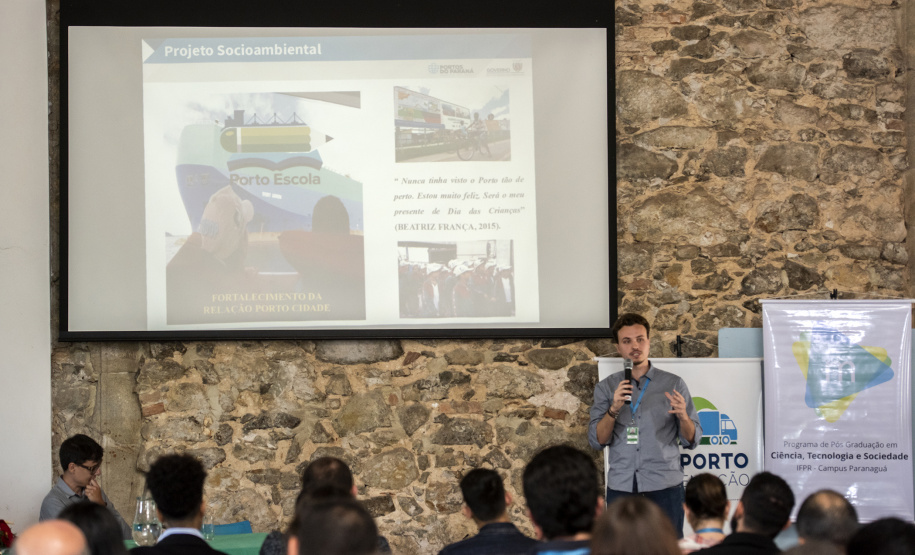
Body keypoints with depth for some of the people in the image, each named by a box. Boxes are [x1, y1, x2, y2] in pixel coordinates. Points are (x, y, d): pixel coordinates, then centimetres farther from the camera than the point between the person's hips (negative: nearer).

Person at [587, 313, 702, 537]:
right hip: (621, 487, 1)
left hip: (664, 487, -1)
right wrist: (614, 409, -14)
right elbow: (597, 440, 1)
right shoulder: (606, 388, 10)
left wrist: (683, 417, -16)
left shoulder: (673, 384, 7)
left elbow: (692, 440, 5)